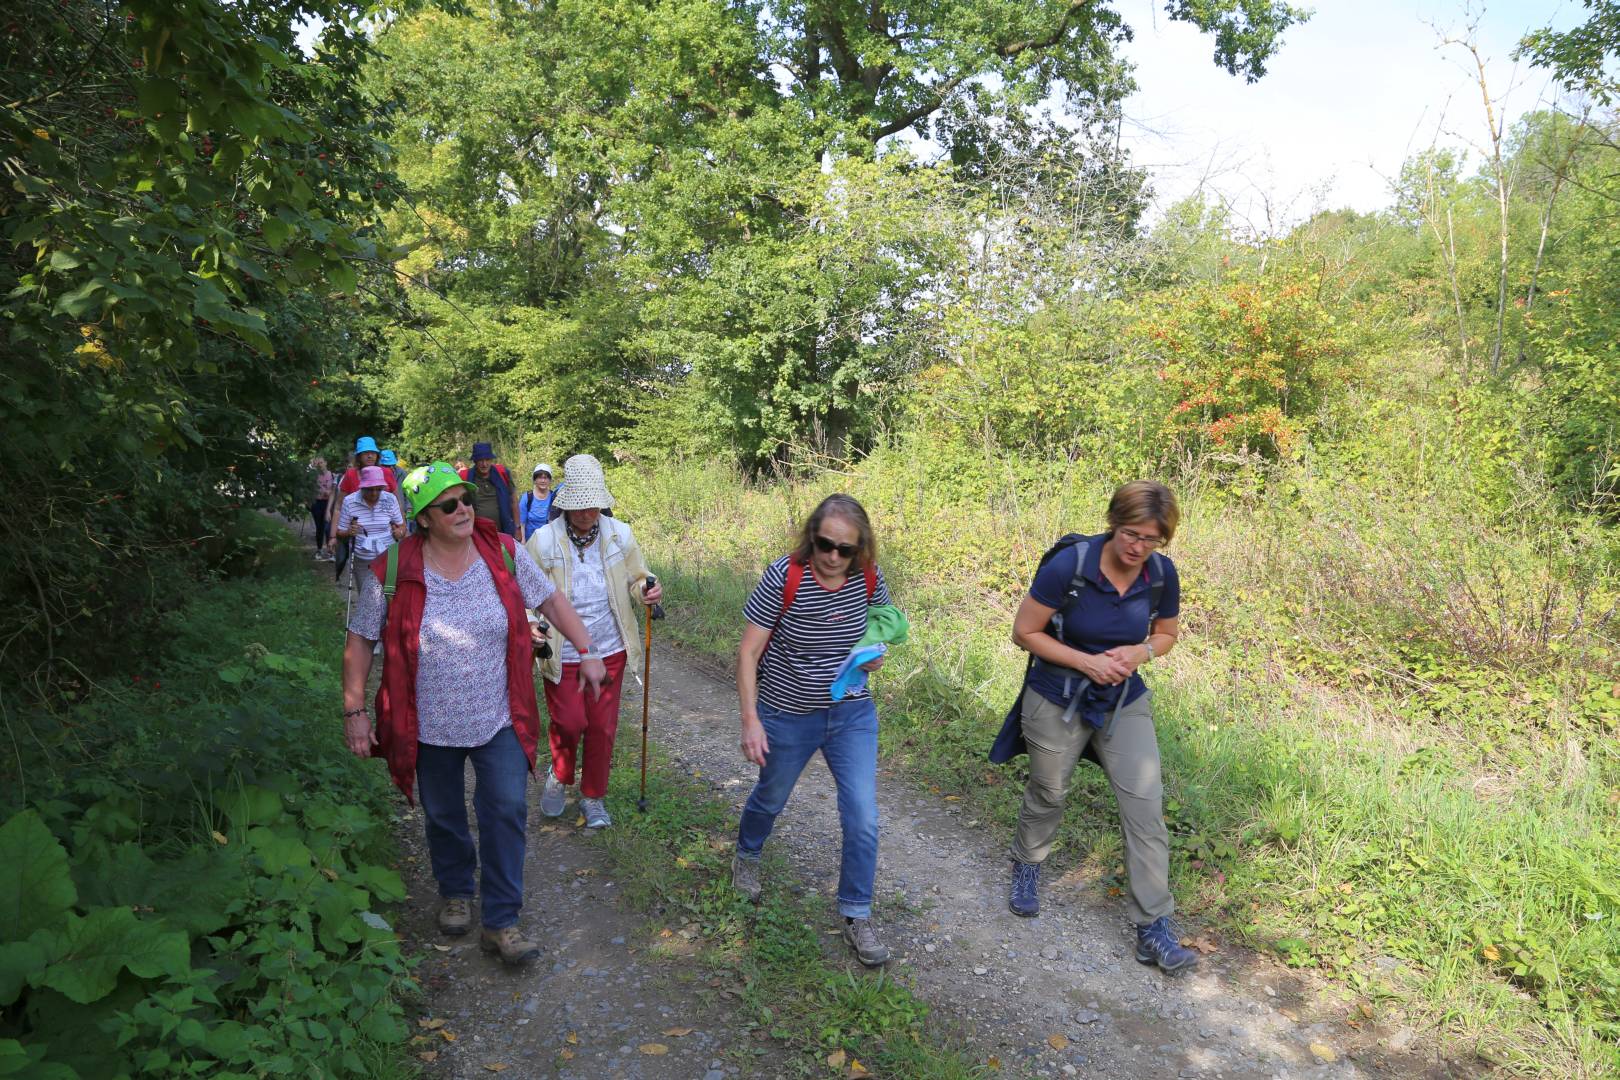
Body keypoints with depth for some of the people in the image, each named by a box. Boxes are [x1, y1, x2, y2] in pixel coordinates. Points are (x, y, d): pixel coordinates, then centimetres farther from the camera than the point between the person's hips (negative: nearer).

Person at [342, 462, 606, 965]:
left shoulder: (504, 553, -9)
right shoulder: (393, 572, -14)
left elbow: (552, 600, 3)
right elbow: (360, 642, -5)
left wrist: (587, 652, 1)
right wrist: (354, 711, -5)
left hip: (499, 720, 1)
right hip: (431, 727, 0)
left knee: (506, 813, -4)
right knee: (444, 816, 18)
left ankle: (500, 922, 10)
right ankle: (455, 893, 44)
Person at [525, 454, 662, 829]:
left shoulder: (620, 535, -6)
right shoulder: (543, 541, -13)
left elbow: (635, 580, 6)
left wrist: (647, 591, -17)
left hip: (609, 650, 2)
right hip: (562, 654, -2)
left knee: (603, 727, 11)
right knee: (569, 723, 2)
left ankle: (593, 795, 33)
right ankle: (560, 776, 36)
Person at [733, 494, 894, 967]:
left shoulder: (868, 576, -12)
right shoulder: (783, 577, -23)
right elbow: (748, 651, -17)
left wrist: (876, 651, -12)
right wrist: (750, 719, -20)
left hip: (852, 714, 2)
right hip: (788, 716, -2)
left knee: (863, 821, -2)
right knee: (771, 799, 22)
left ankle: (856, 916, 18)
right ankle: (746, 856, 55)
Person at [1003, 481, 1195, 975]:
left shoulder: (1162, 574, -11)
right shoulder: (1068, 566, -24)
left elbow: (1166, 634, 7)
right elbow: (1024, 632, -15)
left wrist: (1140, 652, -16)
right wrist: (1087, 661, -24)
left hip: (1125, 703, 3)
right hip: (1058, 704, -3)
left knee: (1146, 809, -4)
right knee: (1047, 795, 17)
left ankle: (1154, 929, 9)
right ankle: (1027, 868, 48)